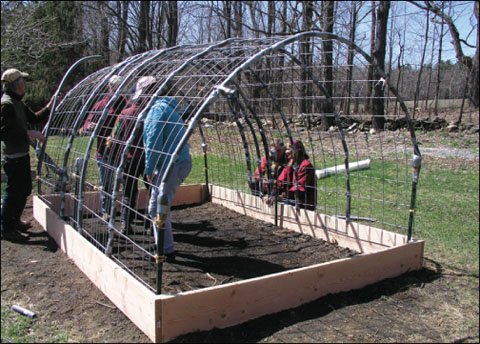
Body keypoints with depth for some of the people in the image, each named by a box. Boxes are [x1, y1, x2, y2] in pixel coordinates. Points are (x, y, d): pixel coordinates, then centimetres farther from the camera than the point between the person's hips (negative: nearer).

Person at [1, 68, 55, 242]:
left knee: (25, 189, 20)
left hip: (21, 154, 10)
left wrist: (49, 107, 11)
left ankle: (15, 220, 36)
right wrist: (28, 133, -24)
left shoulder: (17, 103, 14)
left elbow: (34, 118, 21)